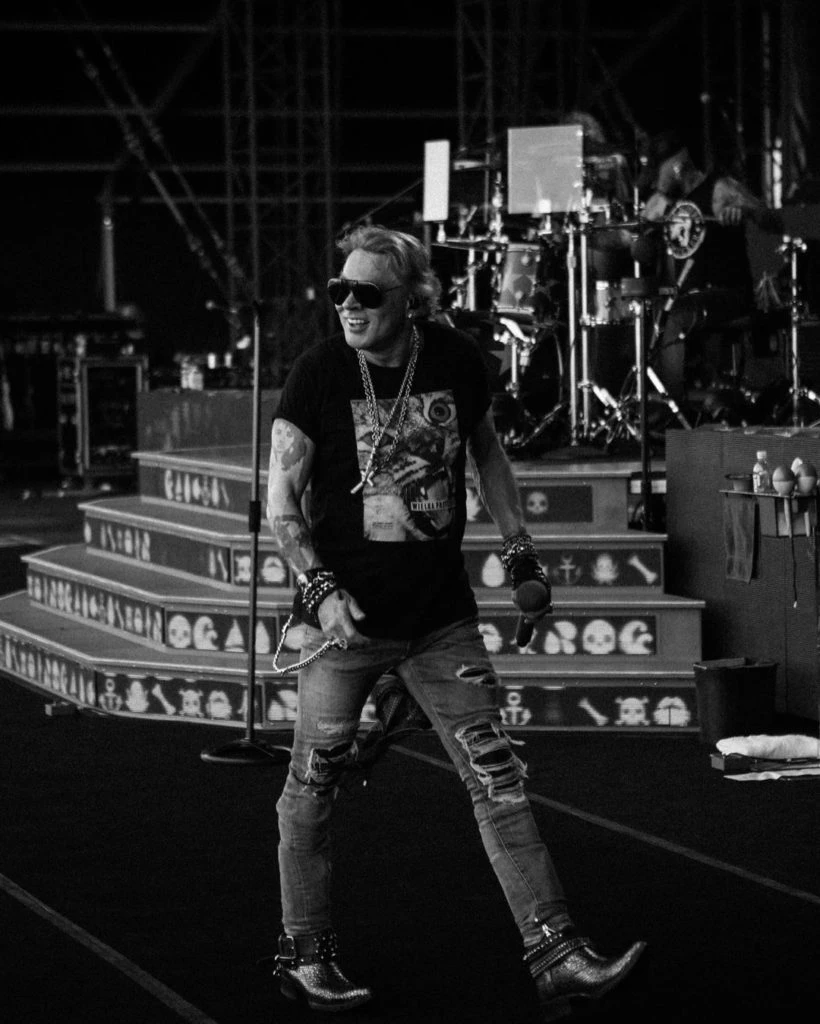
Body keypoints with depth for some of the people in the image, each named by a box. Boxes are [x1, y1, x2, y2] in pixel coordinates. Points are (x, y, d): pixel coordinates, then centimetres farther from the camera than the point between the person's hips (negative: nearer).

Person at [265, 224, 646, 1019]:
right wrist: (320, 588, -19)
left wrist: (519, 553, 16)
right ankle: (304, 955, 22)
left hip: (442, 617, 3)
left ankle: (556, 957, 3)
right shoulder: (319, 373, -10)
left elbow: (485, 453, 17)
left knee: (498, 782, 1)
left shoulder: (457, 361, -1)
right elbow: (281, 500, -7)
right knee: (312, 787, 4)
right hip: (347, 616, -3)